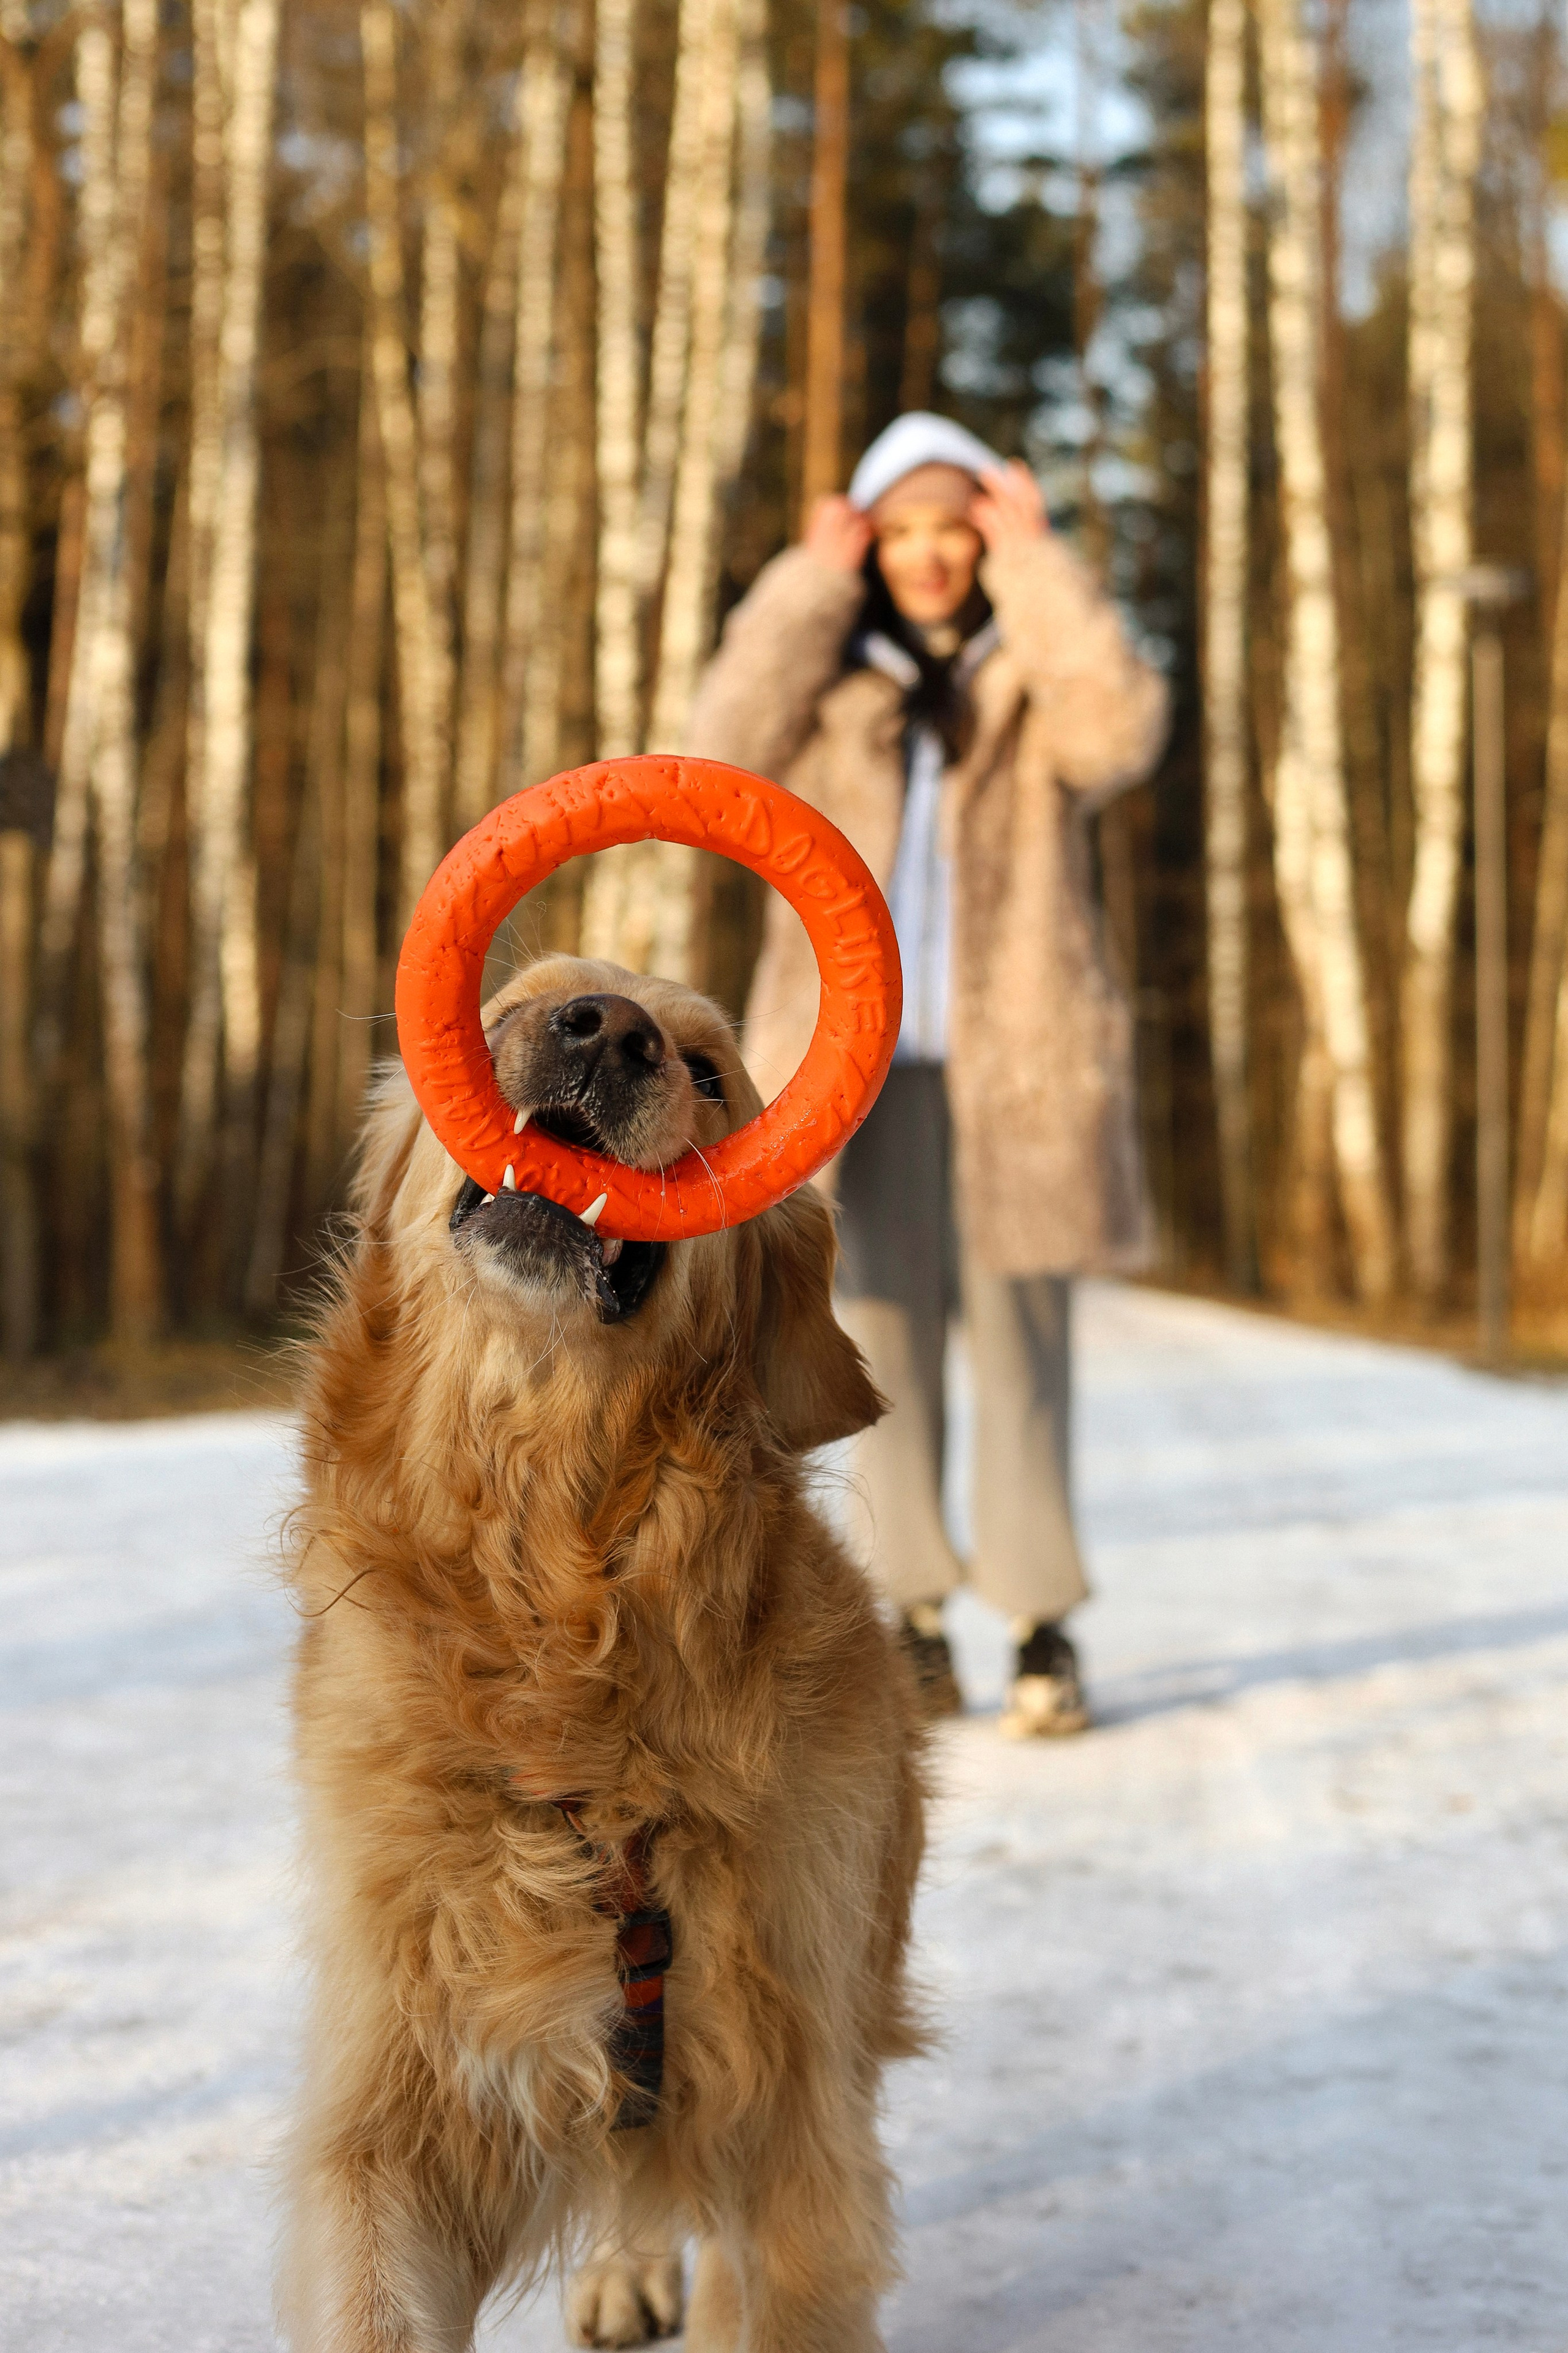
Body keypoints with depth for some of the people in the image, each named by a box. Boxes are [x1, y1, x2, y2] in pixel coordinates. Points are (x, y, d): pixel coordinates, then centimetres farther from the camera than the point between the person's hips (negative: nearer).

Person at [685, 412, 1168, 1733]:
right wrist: (813, 581, -6)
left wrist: (1040, 567, -8)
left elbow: (1123, 734, -14)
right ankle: (918, 1633, 8)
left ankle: (1045, 1633, 2)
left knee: (1020, 1336, -5)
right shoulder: (826, 683, 12)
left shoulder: (1041, 679, 9)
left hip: (1016, 1062, -1)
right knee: (887, 1339, 1)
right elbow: (726, 749, -8)